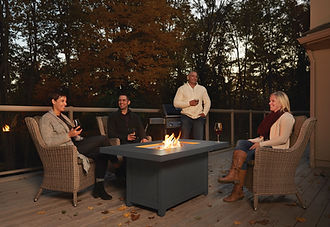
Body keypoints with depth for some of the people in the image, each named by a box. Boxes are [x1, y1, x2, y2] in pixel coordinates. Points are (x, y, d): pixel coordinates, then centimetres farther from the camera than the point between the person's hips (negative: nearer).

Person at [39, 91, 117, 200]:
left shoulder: (63, 117, 24)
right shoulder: (46, 119, -2)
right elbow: (49, 142, -15)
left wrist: (76, 134, 6)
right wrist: (69, 135, -20)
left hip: (75, 145, 9)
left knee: (101, 154, -15)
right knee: (103, 139, -20)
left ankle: (99, 188, -8)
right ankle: (115, 160, 6)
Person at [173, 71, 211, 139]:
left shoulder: (202, 89, 15)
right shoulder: (182, 89, 6)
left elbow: (207, 102, 21)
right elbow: (176, 103, -2)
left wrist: (205, 113, 6)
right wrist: (189, 103, -12)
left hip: (199, 117, 2)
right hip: (186, 117, -2)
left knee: (199, 140, -2)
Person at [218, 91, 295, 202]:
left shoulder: (286, 117, -7)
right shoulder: (272, 116, 21)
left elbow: (283, 139, -18)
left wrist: (261, 144, -20)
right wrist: (253, 141, 5)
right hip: (266, 146, 8)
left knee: (244, 156, -23)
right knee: (240, 143, -16)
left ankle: (238, 191, -17)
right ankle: (233, 173, -29)